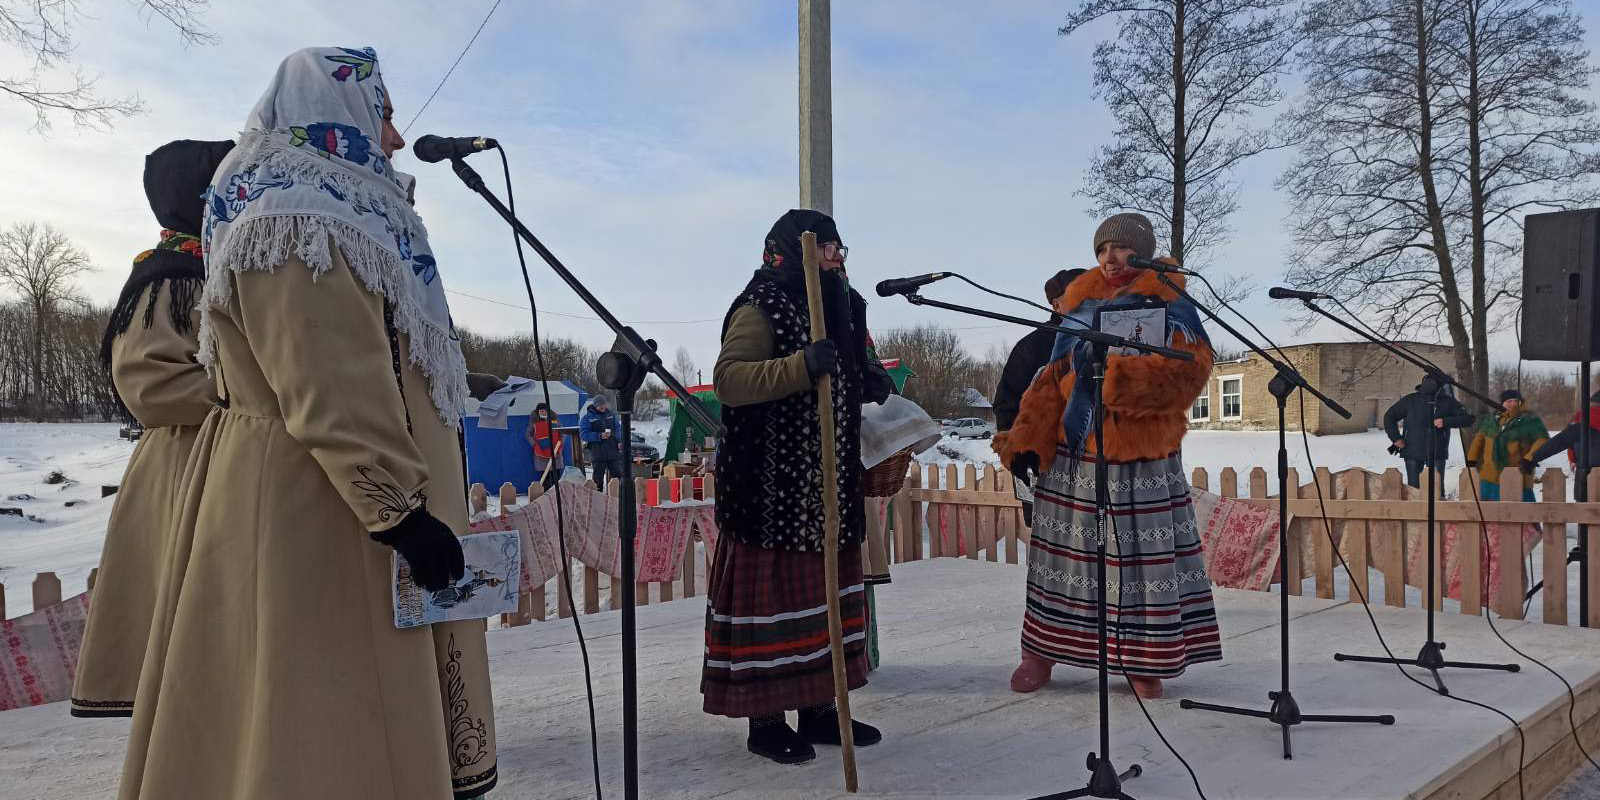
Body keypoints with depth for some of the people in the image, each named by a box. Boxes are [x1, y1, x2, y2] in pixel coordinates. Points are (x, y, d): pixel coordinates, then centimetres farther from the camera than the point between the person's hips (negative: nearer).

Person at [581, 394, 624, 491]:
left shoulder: (611, 415, 12)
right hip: (597, 453, -3)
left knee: (618, 475, 4)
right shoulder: (588, 417, 0)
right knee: (598, 479, 1)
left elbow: (618, 428, 16)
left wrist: (620, 441, -2)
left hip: (613, 451, 4)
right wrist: (599, 436, -17)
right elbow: (583, 434, -7)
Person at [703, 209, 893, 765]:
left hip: (828, 488, 9)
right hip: (774, 489, -9)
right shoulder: (761, 308, -10)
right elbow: (727, 379, -23)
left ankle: (817, 708, 21)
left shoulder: (834, 306, 17)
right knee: (773, 595, -3)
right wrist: (801, 365, -32)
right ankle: (764, 719, 7)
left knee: (824, 592, 12)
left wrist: (869, 385, 8)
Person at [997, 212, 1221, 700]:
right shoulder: (1080, 305, 12)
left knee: (1144, 553, -1)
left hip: (1142, 458, -2)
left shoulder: (1170, 307, 4)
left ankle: (1143, 661, 11)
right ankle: (1042, 651, 14)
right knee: (1065, 548, 5)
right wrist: (1027, 440, 1)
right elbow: (1051, 378, 9)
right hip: (1075, 449, 2)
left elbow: (1189, 369, -12)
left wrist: (1114, 371, -21)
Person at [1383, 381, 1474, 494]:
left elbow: (1468, 418, -1)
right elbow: (1389, 417, 10)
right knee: (1413, 488, 3)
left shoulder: (1448, 402, 2)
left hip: (1437, 454, 0)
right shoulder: (1410, 401, 3)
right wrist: (1396, 438, -1)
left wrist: (1446, 422, -16)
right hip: (1412, 452, 0)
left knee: (1437, 488, -1)